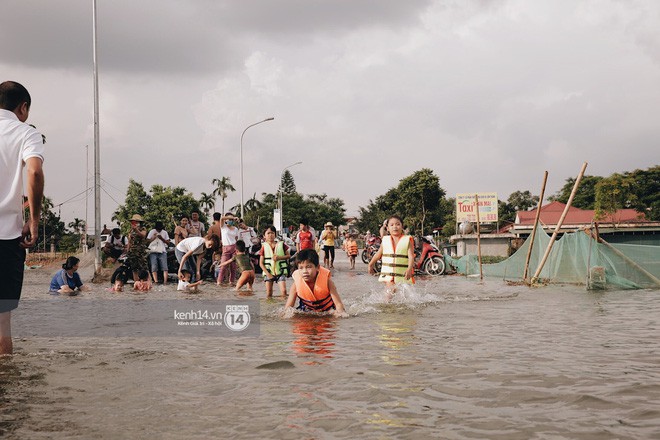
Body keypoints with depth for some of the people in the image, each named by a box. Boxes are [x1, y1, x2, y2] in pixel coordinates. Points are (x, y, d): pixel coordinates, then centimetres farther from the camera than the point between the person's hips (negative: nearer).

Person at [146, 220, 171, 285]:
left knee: (164, 267, -12)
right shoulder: (152, 232, 5)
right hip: (153, 252, 0)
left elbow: (168, 242, 6)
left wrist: (162, 239, -9)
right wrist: (153, 238, -12)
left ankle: (165, 281, -16)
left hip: (162, 252, 0)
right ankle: (156, 281, -13)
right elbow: (147, 241, 3)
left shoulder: (165, 232, 8)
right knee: (154, 267, -10)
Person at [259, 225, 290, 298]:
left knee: (283, 291, -11)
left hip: (280, 271, 0)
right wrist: (267, 273, -11)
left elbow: (288, 256, 4)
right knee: (269, 293, 3)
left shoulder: (281, 244, 2)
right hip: (269, 272, 0)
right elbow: (261, 263, 0)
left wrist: (279, 257, -14)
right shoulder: (264, 247, 0)